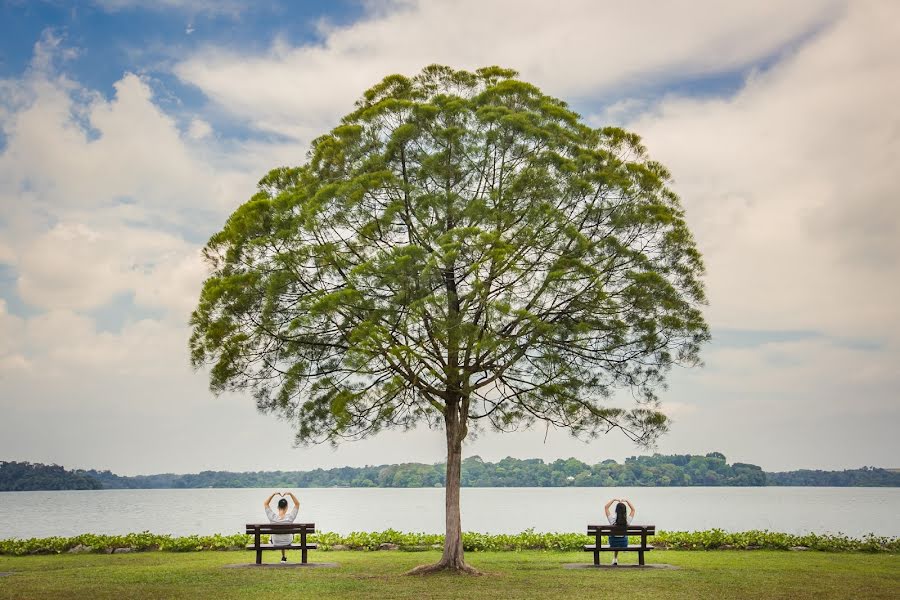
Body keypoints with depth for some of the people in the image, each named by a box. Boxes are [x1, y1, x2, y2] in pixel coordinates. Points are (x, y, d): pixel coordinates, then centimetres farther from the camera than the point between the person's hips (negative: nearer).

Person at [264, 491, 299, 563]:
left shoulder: (272, 518, -29)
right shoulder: (290, 517, -31)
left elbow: (266, 504, -13)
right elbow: (297, 504, -16)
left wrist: (273, 494, -20)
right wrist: (290, 494, -24)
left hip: (275, 543, 1)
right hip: (288, 543, -1)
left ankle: (283, 556, 60)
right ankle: (284, 557, 59)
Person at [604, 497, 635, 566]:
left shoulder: (612, 519, -24)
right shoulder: (627, 520, -21)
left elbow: (606, 507, -9)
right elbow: (633, 509, -2)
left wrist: (614, 500, -7)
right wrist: (626, 501, -1)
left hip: (613, 542, -1)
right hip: (624, 543, 1)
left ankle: (615, 558, 43)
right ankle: (615, 558, 46)